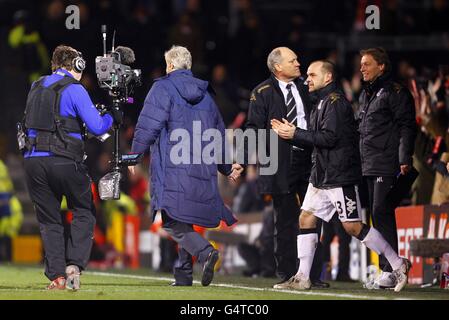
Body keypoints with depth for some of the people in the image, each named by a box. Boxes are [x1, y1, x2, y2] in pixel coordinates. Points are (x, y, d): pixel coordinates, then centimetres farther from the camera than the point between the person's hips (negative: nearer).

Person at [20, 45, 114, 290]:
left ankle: (57, 276, 2)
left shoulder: (36, 88, 16)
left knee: (49, 221, 11)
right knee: (84, 213, 12)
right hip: (64, 161, -5)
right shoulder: (73, 89, -3)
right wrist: (110, 118, 13)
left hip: (33, 160, 5)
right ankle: (74, 265, -4)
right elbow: (96, 127, -9)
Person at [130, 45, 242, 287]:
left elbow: (148, 125, -9)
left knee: (173, 221, -10)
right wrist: (226, 167, 38)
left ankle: (204, 252, -33)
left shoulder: (163, 88, 0)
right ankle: (183, 274, 13)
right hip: (201, 169, 6)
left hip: (171, 168, -6)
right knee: (185, 219, 14)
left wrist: (134, 155, 1)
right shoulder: (205, 95, 19)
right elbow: (219, 133, 26)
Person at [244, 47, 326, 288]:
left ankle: (314, 275, 7)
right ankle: (286, 275, 8)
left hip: (309, 160, 3)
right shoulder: (262, 93, 0)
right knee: (285, 222, 1)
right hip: (281, 166, -3)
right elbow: (254, 126, -2)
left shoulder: (306, 87, 12)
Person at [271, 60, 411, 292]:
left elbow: (329, 138, -21)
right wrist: (290, 133, 4)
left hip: (340, 175, -10)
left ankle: (398, 265, 1)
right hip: (321, 175, 10)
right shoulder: (321, 103, 18)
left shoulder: (335, 102, -13)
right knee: (306, 219, 4)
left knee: (353, 226, -8)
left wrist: (296, 134, -17)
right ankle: (302, 278, 6)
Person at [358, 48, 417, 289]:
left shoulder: (395, 92, -6)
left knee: (382, 214, -13)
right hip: (368, 167, 9)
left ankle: (389, 271, -13)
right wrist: (358, 160, 22)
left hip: (387, 166, -9)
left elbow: (406, 127, -12)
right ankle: (384, 270, 11)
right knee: (377, 217, 8)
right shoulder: (366, 95, 21)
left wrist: (404, 160, -20)